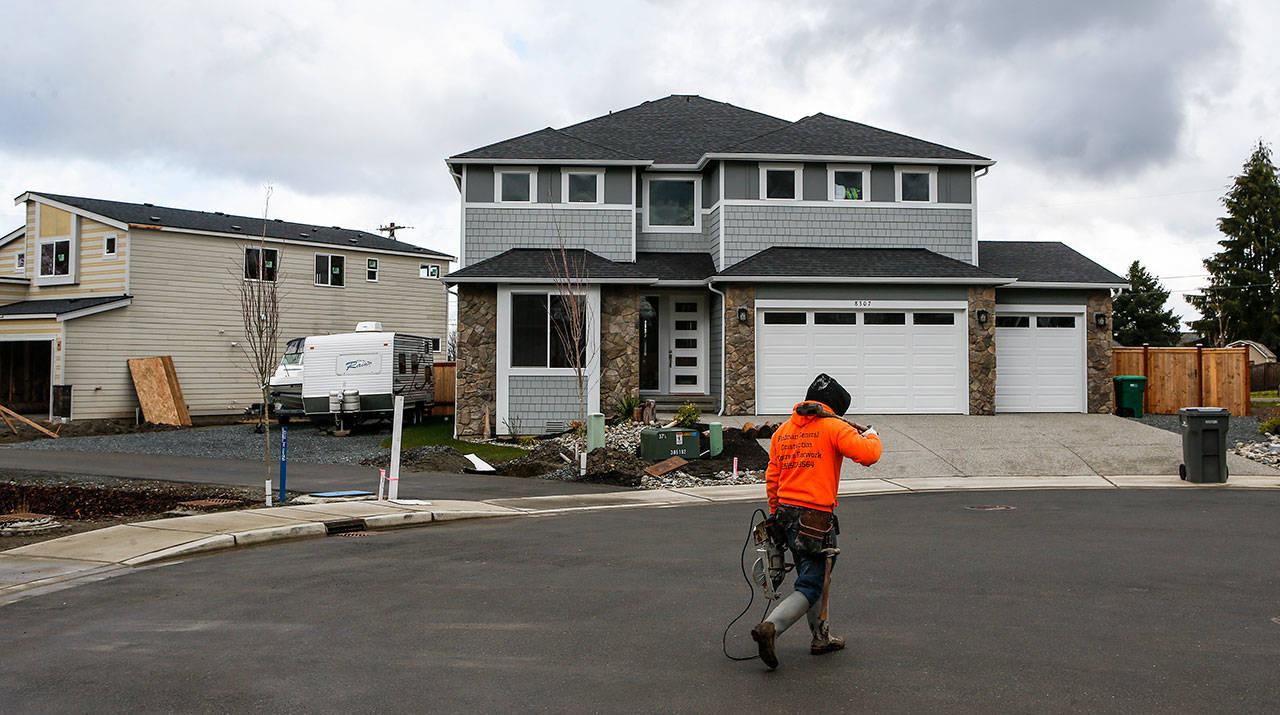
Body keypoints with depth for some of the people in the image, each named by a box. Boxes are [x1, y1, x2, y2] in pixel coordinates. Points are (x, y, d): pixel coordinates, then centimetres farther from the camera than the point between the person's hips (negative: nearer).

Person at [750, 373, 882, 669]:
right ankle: (770, 627, -21)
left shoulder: (783, 430, 13)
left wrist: (775, 513, 23)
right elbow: (869, 454, -15)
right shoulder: (833, 427, -6)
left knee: (812, 576, 22)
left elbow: (772, 476, 15)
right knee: (810, 588, -3)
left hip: (786, 512, 8)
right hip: (815, 517, -8)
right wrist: (871, 436, 7)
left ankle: (821, 636, 31)